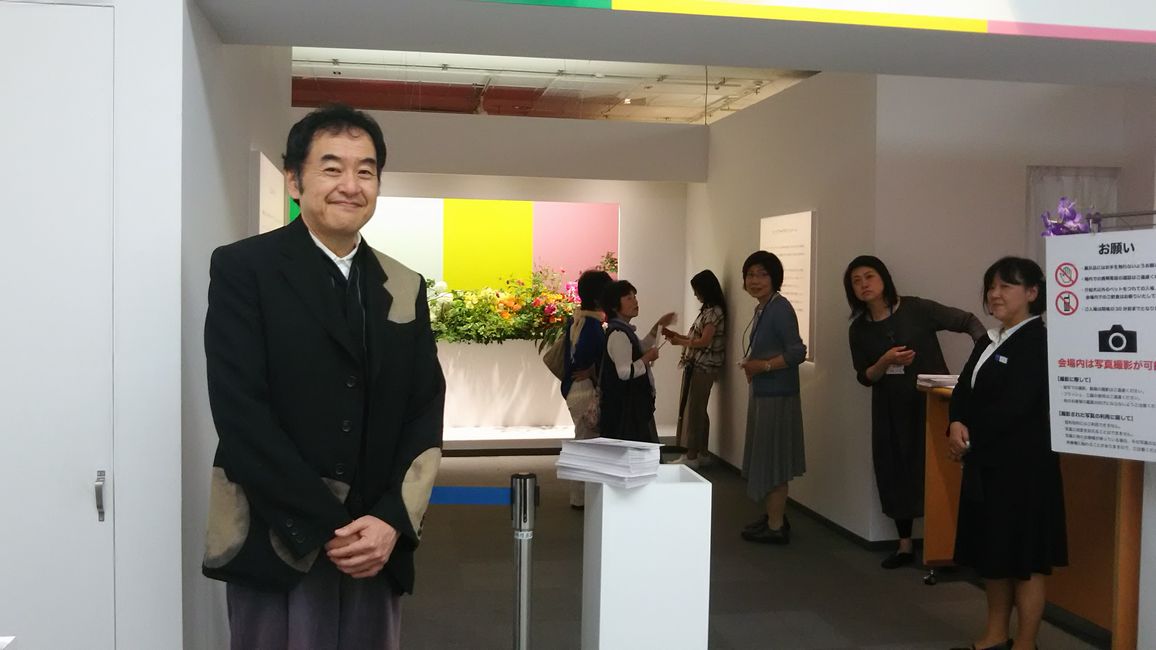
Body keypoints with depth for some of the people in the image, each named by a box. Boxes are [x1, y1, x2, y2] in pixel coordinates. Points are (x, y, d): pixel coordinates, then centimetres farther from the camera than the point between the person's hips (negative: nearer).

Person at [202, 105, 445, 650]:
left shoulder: (405, 288, 10)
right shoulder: (243, 268, -3)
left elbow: (425, 415, 6)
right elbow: (241, 413, -11)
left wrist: (392, 521, -8)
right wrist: (326, 529, -13)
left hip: (376, 545, 4)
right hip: (277, 545, -3)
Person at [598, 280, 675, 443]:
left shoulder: (624, 330, 12)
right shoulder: (618, 334, -20)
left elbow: (640, 349, 32)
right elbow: (625, 372, -27)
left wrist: (658, 326, 24)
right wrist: (648, 358, -14)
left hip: (633, 403, 10)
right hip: (624, 406, -10)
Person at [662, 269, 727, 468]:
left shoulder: (714, 311, -13)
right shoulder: (708, 310, 17)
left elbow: (704, 341, -17)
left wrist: (680, 342, -8)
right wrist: (674, 335, 14)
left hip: (703, 368, -9)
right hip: (695, 366, 9)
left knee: (694, 410, -6)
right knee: (693, 409, 11)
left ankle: (692, 456, -2)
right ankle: (696, 452, 18)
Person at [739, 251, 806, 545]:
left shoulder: (780, 308, -16)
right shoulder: (761, 309, 12)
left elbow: (798, 352, -21)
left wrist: (764, 366, -24)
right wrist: (751, 367, 8)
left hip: (776, 396, -10)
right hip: (762, 394, 10)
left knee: (772, 457, -3)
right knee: (764, 456, 17)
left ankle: (776, 526, 5)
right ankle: (772, 515, 29)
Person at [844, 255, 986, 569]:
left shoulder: (916, 309, -8)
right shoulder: (859, 329, 3)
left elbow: (968, 321, -8)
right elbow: (864, 377, 5)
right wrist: (886, 361, -15)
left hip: (932, 402, -4)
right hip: (891, 410, 4)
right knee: (895, 471, 6)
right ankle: (905, 545, 19)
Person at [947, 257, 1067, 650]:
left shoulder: (1038, 342, -12)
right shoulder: (989, 341, 15)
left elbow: (1016, 406, -21)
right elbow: (964, 390, 9)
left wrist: (971, 440, -13)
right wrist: (957, 424, -11)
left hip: (1022, 463, -9)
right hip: (986, 462, 9)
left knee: (1025, 556, 2)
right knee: (991, 550, 16)